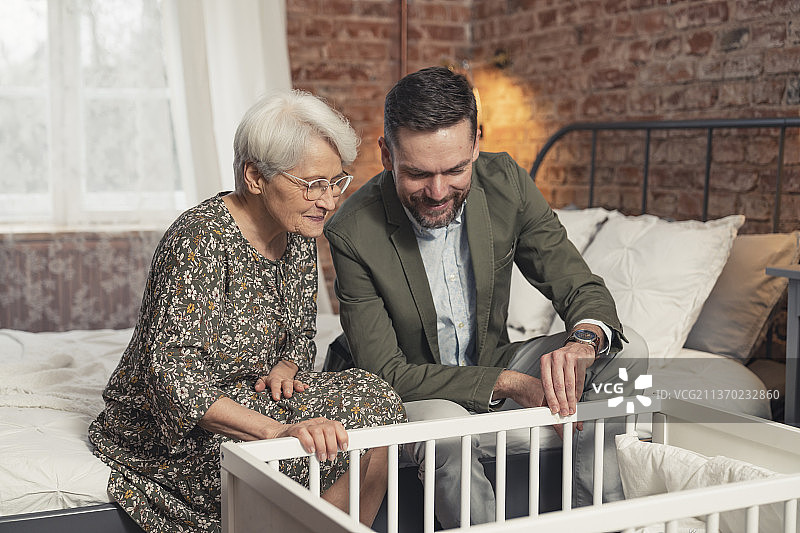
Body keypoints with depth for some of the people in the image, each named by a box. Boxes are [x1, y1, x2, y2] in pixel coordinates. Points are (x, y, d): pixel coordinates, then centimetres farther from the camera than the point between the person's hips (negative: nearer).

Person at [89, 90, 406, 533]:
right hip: (172, 428, -7)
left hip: (254, 395, 7)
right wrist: (277, 430, -41)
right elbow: (170, 375, -31)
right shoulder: (198, 241, -23)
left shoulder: (299, 237, 1)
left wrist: (285, 368, -10)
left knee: (374, 402, -14)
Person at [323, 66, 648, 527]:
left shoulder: (506, 183, -13)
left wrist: (582, 341, -35)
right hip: (415, 390, -4)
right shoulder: (352, 233, -24)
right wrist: (507, 384, -32)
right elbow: (385, 372, -22)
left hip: (496, 364, 5)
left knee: (628, 349, -15)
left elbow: (583, 288, -9)